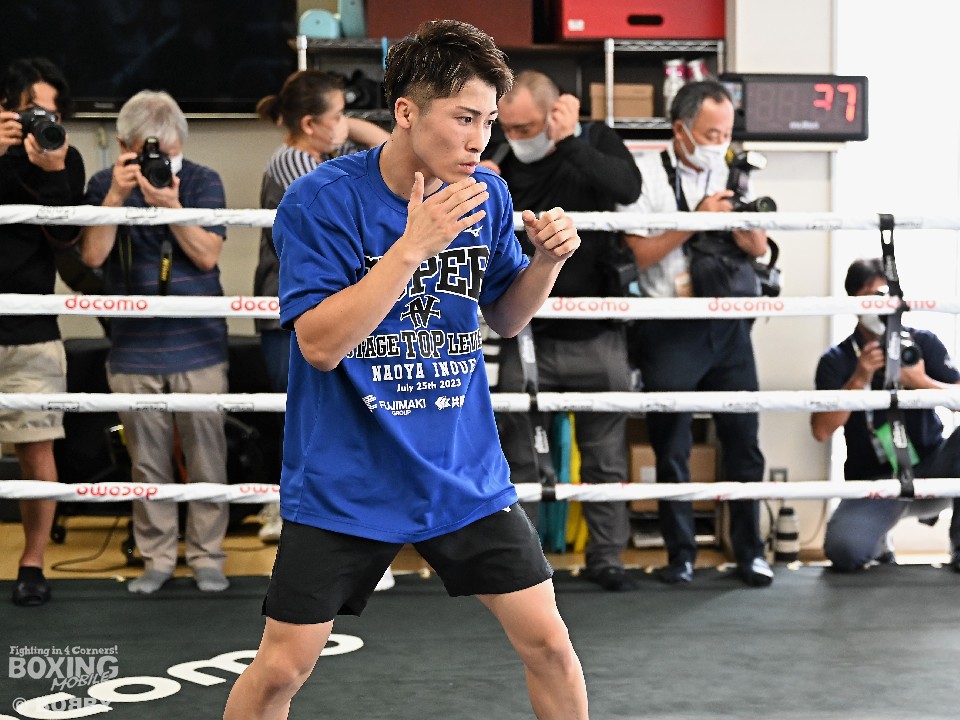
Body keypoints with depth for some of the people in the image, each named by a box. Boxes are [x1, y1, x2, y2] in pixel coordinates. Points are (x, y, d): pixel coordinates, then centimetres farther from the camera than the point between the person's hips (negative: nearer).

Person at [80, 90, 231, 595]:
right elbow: (92, 254, -8)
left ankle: (206, 555, 14)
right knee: (148, 461, 7)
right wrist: (116, 196, -17)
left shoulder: (202, 181, 0)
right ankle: (157, 557, 18)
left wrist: (171, 205, -19)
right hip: (134, 348, 1)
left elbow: (208, 254, -7)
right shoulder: (105, 185, 2)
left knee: (205, 456, 2)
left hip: (198, 344, -1)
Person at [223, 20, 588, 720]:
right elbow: (320, 343, -22)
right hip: (344, 486, -4)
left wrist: (548, 260, -7)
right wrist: (414, 244, -27)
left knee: (548, 643, 3)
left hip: (465, 475, 4)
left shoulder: (488, 196, -1)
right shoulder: (320, 200, -15)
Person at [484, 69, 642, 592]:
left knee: (606, 457, 7)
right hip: (527, 337, 1)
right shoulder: (504, 166, 3)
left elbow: (628, 187, -21)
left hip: (597, 336, -1)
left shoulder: (595, 141, 0)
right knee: (517, 457, 5)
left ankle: (605, 557, 19)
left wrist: (567, 143, -22)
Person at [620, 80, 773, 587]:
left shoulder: (731, 175, 9)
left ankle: (750, 550, 15)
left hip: (728, 326, 3)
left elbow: (758, 249, 9)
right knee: (671, 449, 4)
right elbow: (642, 252, -10)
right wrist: (698, 218, -16)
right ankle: (680, 554, 15)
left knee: (743, 441, 5)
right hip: (670, 330, -3)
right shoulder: (647, 175, -3)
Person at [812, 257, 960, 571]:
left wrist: (921, 382, -20)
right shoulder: (836, 361, 0)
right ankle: (877, 540, 11)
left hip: (931, 471, 2)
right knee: (844, 551, -30)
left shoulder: (923, 343, 3)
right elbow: (822, 431, -11)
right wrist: (859, 380, -19)